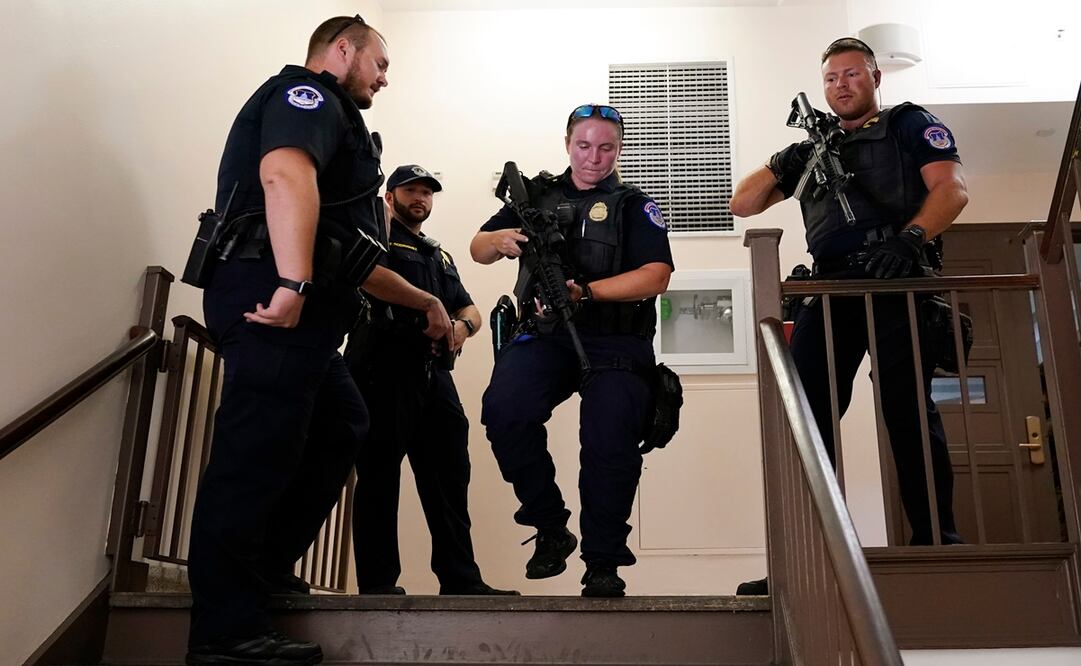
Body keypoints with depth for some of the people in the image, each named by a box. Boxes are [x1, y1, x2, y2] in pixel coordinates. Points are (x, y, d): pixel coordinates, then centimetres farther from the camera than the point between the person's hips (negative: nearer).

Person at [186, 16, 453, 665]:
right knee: (258, 453, -10)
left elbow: (348, 257, 32)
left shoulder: (331, 120, 30)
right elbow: (284, 175, -25)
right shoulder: (306, 94, 0)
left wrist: (424, 302, 36)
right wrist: (293, 283, -35)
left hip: (302, 311, 11)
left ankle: (267, 572, 27)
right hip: (274, 298, -11)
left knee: (340, 429, 19)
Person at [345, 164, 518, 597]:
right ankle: (377, 584, 3)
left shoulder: (438, 255, 28)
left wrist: (462, 325, -2)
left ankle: (461, 580, 9)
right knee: (380, 477, -3)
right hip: (383, 370, -7)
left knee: (450, 478, 4)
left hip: (434, 374, 7)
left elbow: (470, 309, 23)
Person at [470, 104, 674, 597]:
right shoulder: (538, 196, 18)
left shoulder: (634, 206, 10)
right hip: (544, 335, 2)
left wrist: (584, 292, -18)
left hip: (614, 341, -1)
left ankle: (602, 565, 1)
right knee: (504, 411, -24)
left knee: (610, 440, -17)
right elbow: (477, 249, 19)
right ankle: (550, 527, -6)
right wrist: (499, 240, -6)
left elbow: (655, 277, -5)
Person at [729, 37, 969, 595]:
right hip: (831, 290, 4)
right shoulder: (815, 149, 27)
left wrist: (910, 237, -20)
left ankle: (936, 543, 0)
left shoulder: (909, 124, 16)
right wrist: (779, 166, 4)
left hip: (897, 283, -4)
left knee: (908, 411, -10)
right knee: (804, 414, -4)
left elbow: (952, 188, -1)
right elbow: (742, 205, 24)